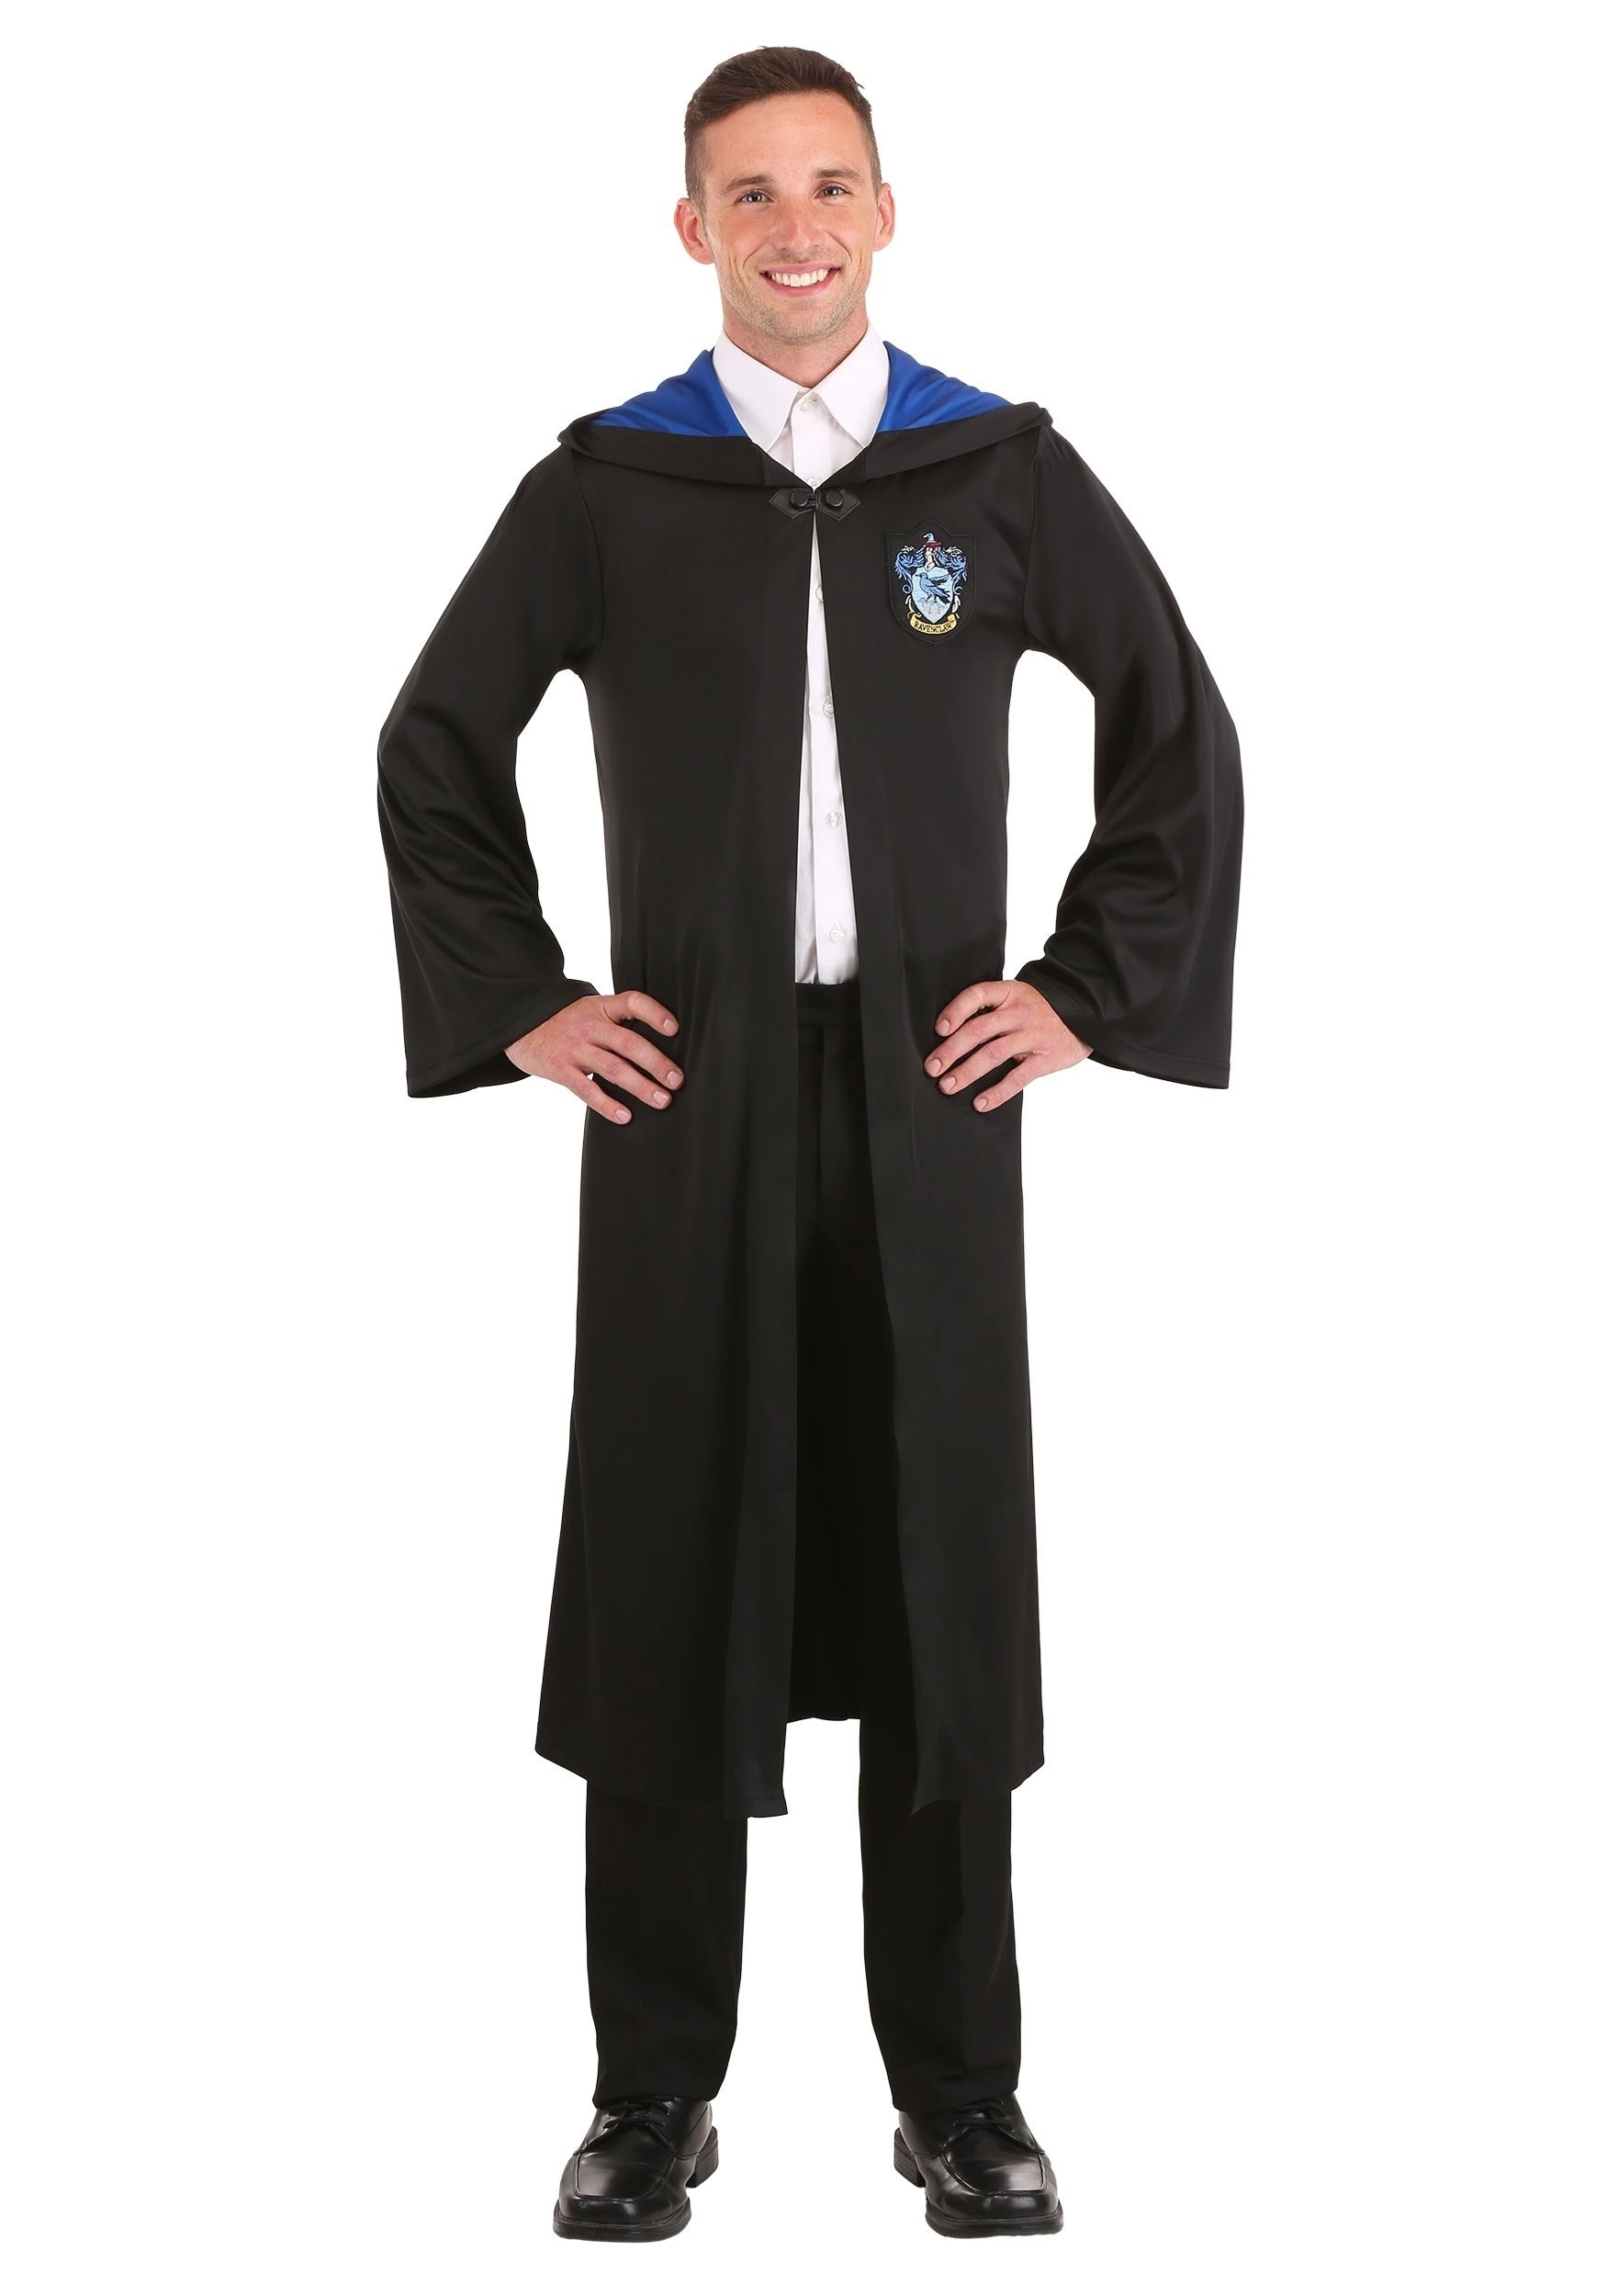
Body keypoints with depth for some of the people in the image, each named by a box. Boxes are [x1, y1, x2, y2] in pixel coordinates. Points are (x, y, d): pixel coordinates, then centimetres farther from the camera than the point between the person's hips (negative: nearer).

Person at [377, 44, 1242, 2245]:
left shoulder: (1005, 470, 3)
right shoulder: (605, 485, 3)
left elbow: (1180, 736, 10)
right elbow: (435, 751, 11)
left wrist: (1094, 992, 3)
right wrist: (515, 1001, 4)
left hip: (927, 1094, 0)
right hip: (687, 1097, 0)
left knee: (940, 1581, 5)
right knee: (667, 1583, 3)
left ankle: (963, 2094, 16)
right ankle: (655, 2093, 15)